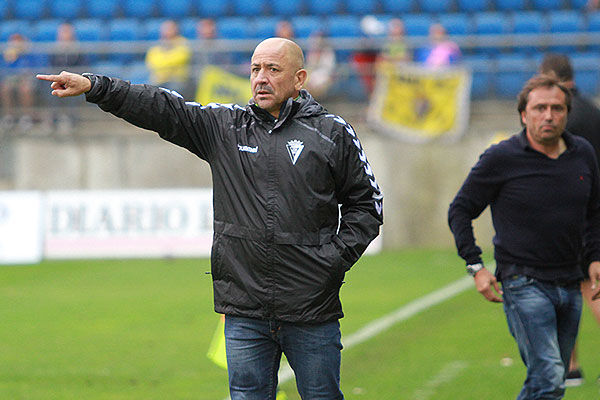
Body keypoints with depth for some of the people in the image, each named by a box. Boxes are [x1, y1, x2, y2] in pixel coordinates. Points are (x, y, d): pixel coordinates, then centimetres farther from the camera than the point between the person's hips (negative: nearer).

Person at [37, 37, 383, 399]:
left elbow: (366, 204, 8)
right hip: (244, 309, 2)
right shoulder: (225, 126, 9)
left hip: (311, 314, -2)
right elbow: (163, 111, 0)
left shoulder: (333, 134, 2)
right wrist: (94, 87, -11)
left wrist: (335, 259, -4)